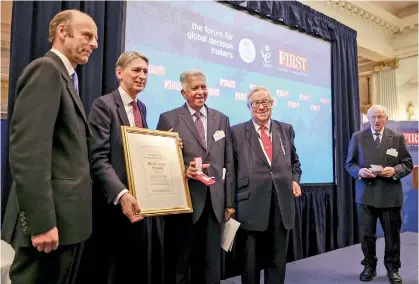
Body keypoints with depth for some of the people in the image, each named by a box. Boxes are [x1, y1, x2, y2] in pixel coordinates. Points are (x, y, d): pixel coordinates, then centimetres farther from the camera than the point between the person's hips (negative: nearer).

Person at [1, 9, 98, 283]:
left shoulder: (66, 77, 18)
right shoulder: (46, 69, -11)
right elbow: (28, 149, -22)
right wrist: (42, 221, -23)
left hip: (67, 215, 10)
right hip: (51, 218, -10)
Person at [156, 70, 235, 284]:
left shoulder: (222, 119, 10)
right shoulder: (168, 119, -1)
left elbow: (228, 163, 9)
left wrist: (229, 202, 6)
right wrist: (183, 171, -19)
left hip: (214, 202, 3)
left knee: (211, 265, 14)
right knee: (178, 264, 11)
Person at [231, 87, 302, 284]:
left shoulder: (286, 129, 11)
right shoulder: (237, 132, 0)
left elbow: (294, 161, 21)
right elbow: (231, 169, 1)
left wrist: (295, 179, 3)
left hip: (282, 205, 3)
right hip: (251, 206, -3)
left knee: (278, 260, 14)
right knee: (250, 262, 10)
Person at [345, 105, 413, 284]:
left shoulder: (397, 138, 5)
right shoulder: (357, 137, 4)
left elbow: (408, 163, 4)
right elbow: (349, 163, 5)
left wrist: (395, 171, -16)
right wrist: (359, 171, -16)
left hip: (390, 194, 0)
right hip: (366, 194, 0)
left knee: (392, 234, 10)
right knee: (366, 234, 7)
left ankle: (392, 268, 26)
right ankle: (369, 266, 24)